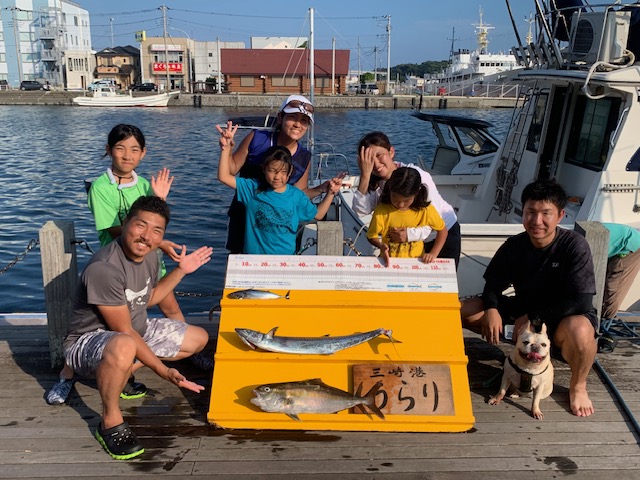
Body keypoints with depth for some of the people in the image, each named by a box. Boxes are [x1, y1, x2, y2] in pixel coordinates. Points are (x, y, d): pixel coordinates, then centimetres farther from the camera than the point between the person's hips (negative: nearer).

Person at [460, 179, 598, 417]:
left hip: (565, 315, -5)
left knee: (579, 330, -42)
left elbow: (582, 301, -26)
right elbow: (494, 284, 0)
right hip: (523, 308, 5)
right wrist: (492, 309, -22)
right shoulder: (514, 245, -10)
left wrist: (533, 317, -25)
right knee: (464, 311, -9)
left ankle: (578, 386, -8)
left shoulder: (575, 246, -22)